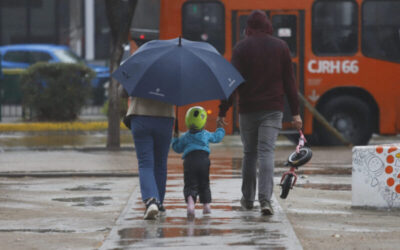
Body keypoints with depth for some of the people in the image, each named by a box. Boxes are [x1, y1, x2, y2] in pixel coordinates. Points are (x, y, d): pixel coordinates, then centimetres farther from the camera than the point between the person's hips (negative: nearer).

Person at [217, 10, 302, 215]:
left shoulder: (242, 48, -2)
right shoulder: (281, 47, 4)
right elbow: (289, 82, 5)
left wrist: (222, 112, -4)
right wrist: (295, 112, 8)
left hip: (248, 110, 0)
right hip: (273, 109, 0)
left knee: (249, 154, 13)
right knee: (266, 153, -6)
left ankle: (248, 199, 23)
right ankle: (265, 199, -21)